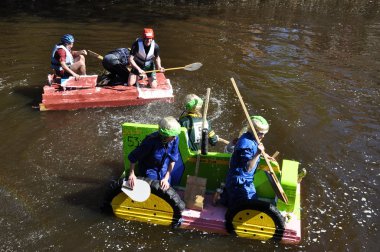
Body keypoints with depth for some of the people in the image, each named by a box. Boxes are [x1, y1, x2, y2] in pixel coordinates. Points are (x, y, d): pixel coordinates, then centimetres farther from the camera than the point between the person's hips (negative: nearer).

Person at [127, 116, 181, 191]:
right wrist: (132, 174, -24)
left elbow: (173, 159, -12)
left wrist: (166, 178, -15)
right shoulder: (151, 141, -34)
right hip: (149, 169, -3)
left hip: (164, 169, 3)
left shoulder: (175, 139, -23)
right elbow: (133, 157, -22)